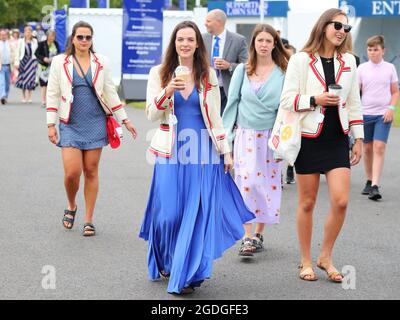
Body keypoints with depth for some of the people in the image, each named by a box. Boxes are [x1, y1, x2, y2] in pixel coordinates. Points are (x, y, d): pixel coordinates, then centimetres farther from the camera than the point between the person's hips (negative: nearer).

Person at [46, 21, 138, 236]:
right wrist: (51, 125, -1)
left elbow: (110, 93, 11)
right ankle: (71, 207, 21)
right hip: (70, 125, -1)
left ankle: (88, 220, 12)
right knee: (72, 172, -10)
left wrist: (124, 120, 10)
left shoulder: (101, 62, 6)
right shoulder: (59, 62, 3)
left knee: (91, 171, 2)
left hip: (95, 124, 1)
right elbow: (52, 94, 3)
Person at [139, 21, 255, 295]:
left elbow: (215, 117, 11)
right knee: (169, 212, -3)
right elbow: (151, 115, -1)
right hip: (171, 151, -1)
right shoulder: (160, 74, 4)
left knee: (198, 212, -3)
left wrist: (226, 151, 7)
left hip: (202, 151, 1)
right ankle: (166, 263, 24)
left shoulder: (208, 75, 7)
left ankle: (188, 275, 6)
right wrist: (168, 91, -17)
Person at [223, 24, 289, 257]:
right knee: (246, 183, -8)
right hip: (246, 135, 0)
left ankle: (259, 234, 18)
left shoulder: (283, 73, 0)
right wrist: (226, 134, 2)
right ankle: (248, 238, -7)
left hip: (270, 135, 0)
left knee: (268, 183, 5)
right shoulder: (242, 71, 4)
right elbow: (232, 102, 6)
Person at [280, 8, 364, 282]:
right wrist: (315, 99, -21)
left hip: (337, 139, 3)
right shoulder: (301, 60, -4)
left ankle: (326, 256, 12)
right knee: (307, 203, 5)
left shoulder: (348, 62, 9)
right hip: (309, 139, -3)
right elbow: (287, 100, -7)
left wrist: (359, 138, 9)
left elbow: (354, 103, 12)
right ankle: (306, 261, 18)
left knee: (341, 201, -7)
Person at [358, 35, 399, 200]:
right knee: (367, 148, 9)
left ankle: (375, 186, -15)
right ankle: (369, 181, 25)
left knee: (379, 147, -11)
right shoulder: (362, 68, 3)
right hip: (365, 114, 1)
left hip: (383, 114, -1)